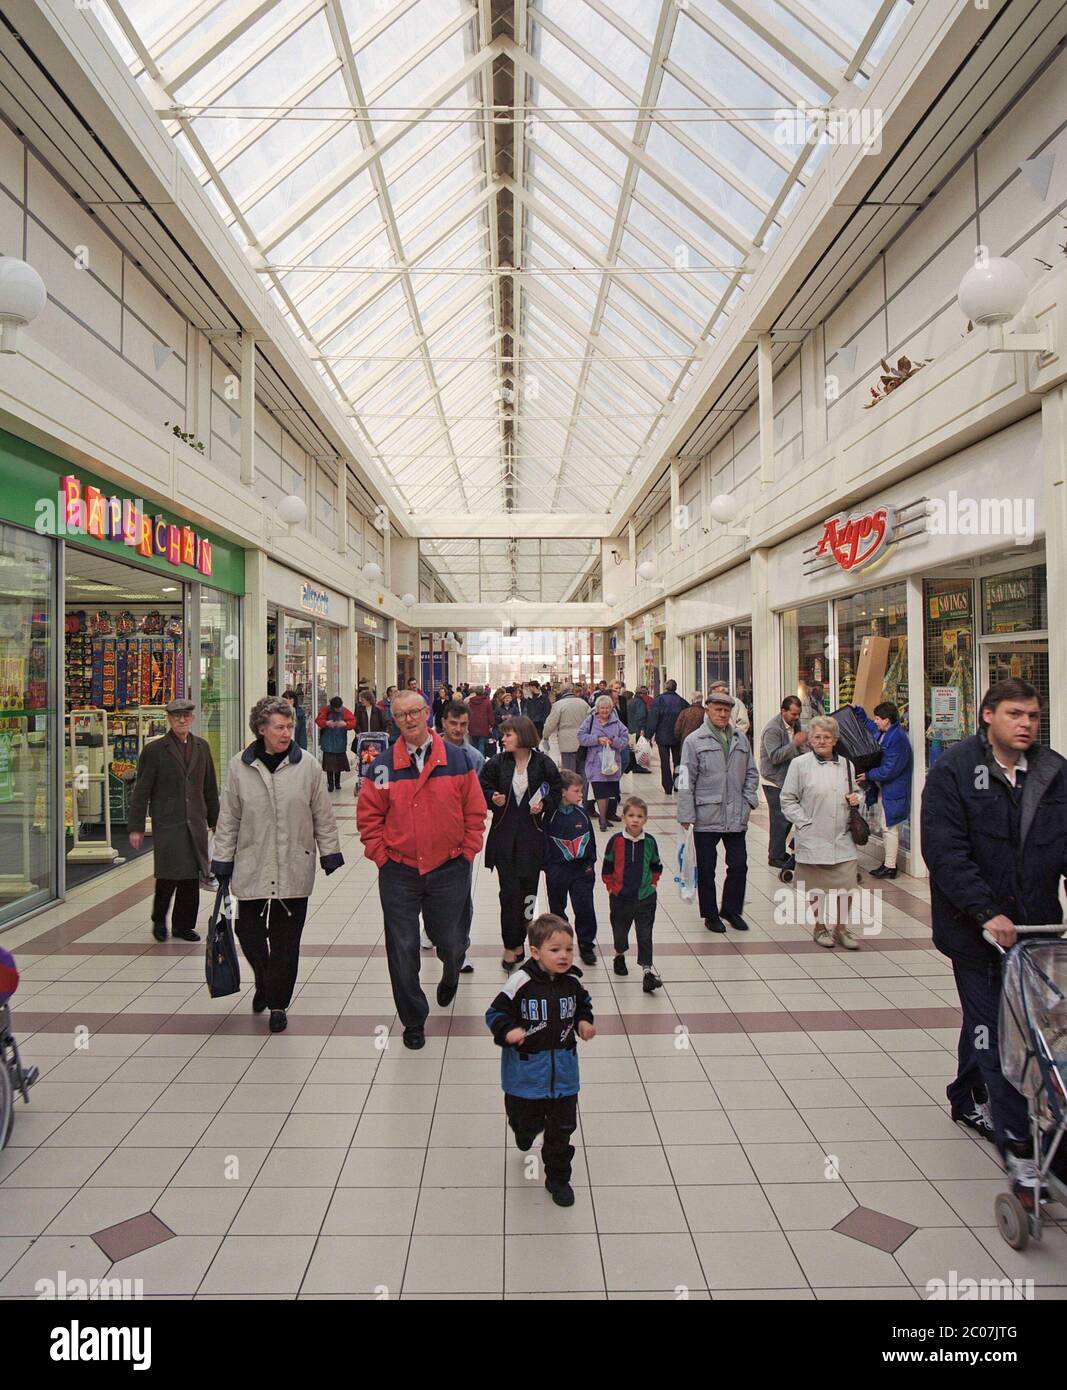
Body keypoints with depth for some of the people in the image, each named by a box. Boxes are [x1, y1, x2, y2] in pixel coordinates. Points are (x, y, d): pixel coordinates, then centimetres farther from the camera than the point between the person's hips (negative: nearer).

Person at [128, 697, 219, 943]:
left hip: (195, 824, 4)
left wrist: (214, 820, 16)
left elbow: (210, 788, 16)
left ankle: (184, 925, 20)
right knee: (168, 876, -5)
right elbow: (141, 791, -2)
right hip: (167, 824, -4)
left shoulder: (202, 747, 11)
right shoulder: (154, 750, -2)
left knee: (191, 878, 6)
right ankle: (159, 920, 20)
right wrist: (136, 827, -4)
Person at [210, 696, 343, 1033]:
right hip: (252, 869, 1)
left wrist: (330, 854, 5)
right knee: (249, 934, 8)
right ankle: (265, 983, 39)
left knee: (286, 941, 6)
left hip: (294, 869, -1)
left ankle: (277, 1003, 24)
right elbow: (228, 819, 5)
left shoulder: (307, 765, -4)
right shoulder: (239, 766, -2)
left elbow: (323, 815, 4)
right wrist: (222, 861, 5)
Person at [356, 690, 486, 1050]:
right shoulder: (383, 765, -2)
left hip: (449, 871, 0)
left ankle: (450, 977, 52)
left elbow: (474, 811, 2)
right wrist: (381, 856, -4)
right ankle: (413, 1021, 25)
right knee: (403, 950, 6)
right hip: (399, 874, 0)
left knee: (450, 942, 16)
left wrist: (467, 853, -1)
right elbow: (368, 815, 2)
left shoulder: (457, 759, -2)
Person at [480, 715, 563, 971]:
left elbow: (557, 791, 6)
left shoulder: (543, 763, -3)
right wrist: (493, 799, -11)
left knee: (528, 892, 7)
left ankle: (518, 942, 24)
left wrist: (544, 804, -10)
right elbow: (483, 789, 8)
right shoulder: (497, 763, -1)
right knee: (510, 892, -2)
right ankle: (510, 947, 9)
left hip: (532, 837, 0)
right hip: (504, 836, 0)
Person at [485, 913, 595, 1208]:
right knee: (526, 1122, 19)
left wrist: (584, 1022, -3)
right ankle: (525, 1133, 55)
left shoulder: (573, 982, -6)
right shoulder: (520, 982, -21)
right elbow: (495, 1014, -13)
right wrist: (507, 1031, -30)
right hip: (526, 1071, -3)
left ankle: (558, 1179, 34)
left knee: (562, 1129, 12)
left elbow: (583, 1006, 15)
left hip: (563, 1071, 3)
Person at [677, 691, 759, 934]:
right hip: (706, 816, -3)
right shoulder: (694, 741, -6)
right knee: (706, 869, 8)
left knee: (739, 865, 8)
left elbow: (751, 773, 16)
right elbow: (686, 781, -7)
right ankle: (710, 914, 24)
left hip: (736, 817, 4)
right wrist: (686, 816, -10)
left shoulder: (741, 739, 8)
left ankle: (732, 909, 27)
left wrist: (748, 800, 3)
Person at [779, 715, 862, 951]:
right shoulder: (800, 764, -3)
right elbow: (788, 800, -2)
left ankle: (841, 927, 24)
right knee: (816, 889, 9)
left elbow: (853, 794, 26)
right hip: (813, 839, -3)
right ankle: (820, 927, 29)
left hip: (842, 838, 3)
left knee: (846, 887, 2)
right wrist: (805, 824, -10)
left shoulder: (845, 764, 10)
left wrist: (855, 799, 3)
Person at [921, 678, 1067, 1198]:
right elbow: (944, 851, -16)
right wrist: (987, 912, -22)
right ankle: (1020, 1152, 5)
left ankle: (968, 1099, 42)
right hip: (976, 927, -5)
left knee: (986, 1018, 21)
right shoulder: (953, 769, -12)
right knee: (994, 1030, -2)